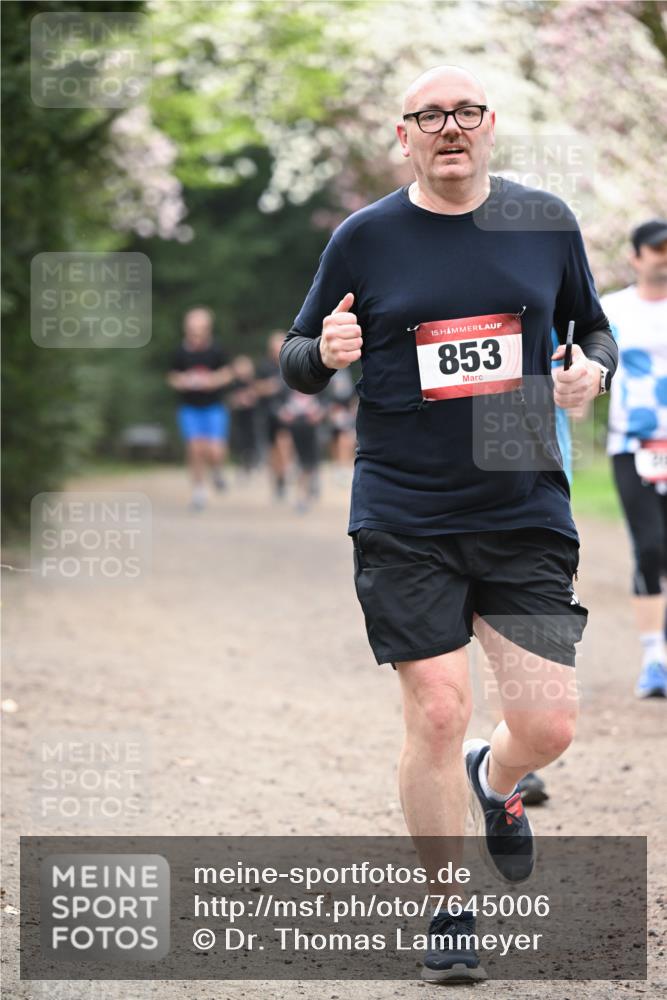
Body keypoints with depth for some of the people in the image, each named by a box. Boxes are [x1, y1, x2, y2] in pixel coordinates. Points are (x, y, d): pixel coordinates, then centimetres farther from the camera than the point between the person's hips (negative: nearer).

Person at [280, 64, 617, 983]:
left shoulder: (546, 222, 5)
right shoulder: (364, 239, 0)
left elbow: (595, 329, 17)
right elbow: (296, 358, 8)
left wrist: (593, 369, -5)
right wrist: (325, 354, -15)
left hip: (526, 513, 2)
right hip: (403, 520, -1)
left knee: (548, 723, -4)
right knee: (437, 712, -7)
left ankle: (493, 781, 34)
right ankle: (448, 909, 13)